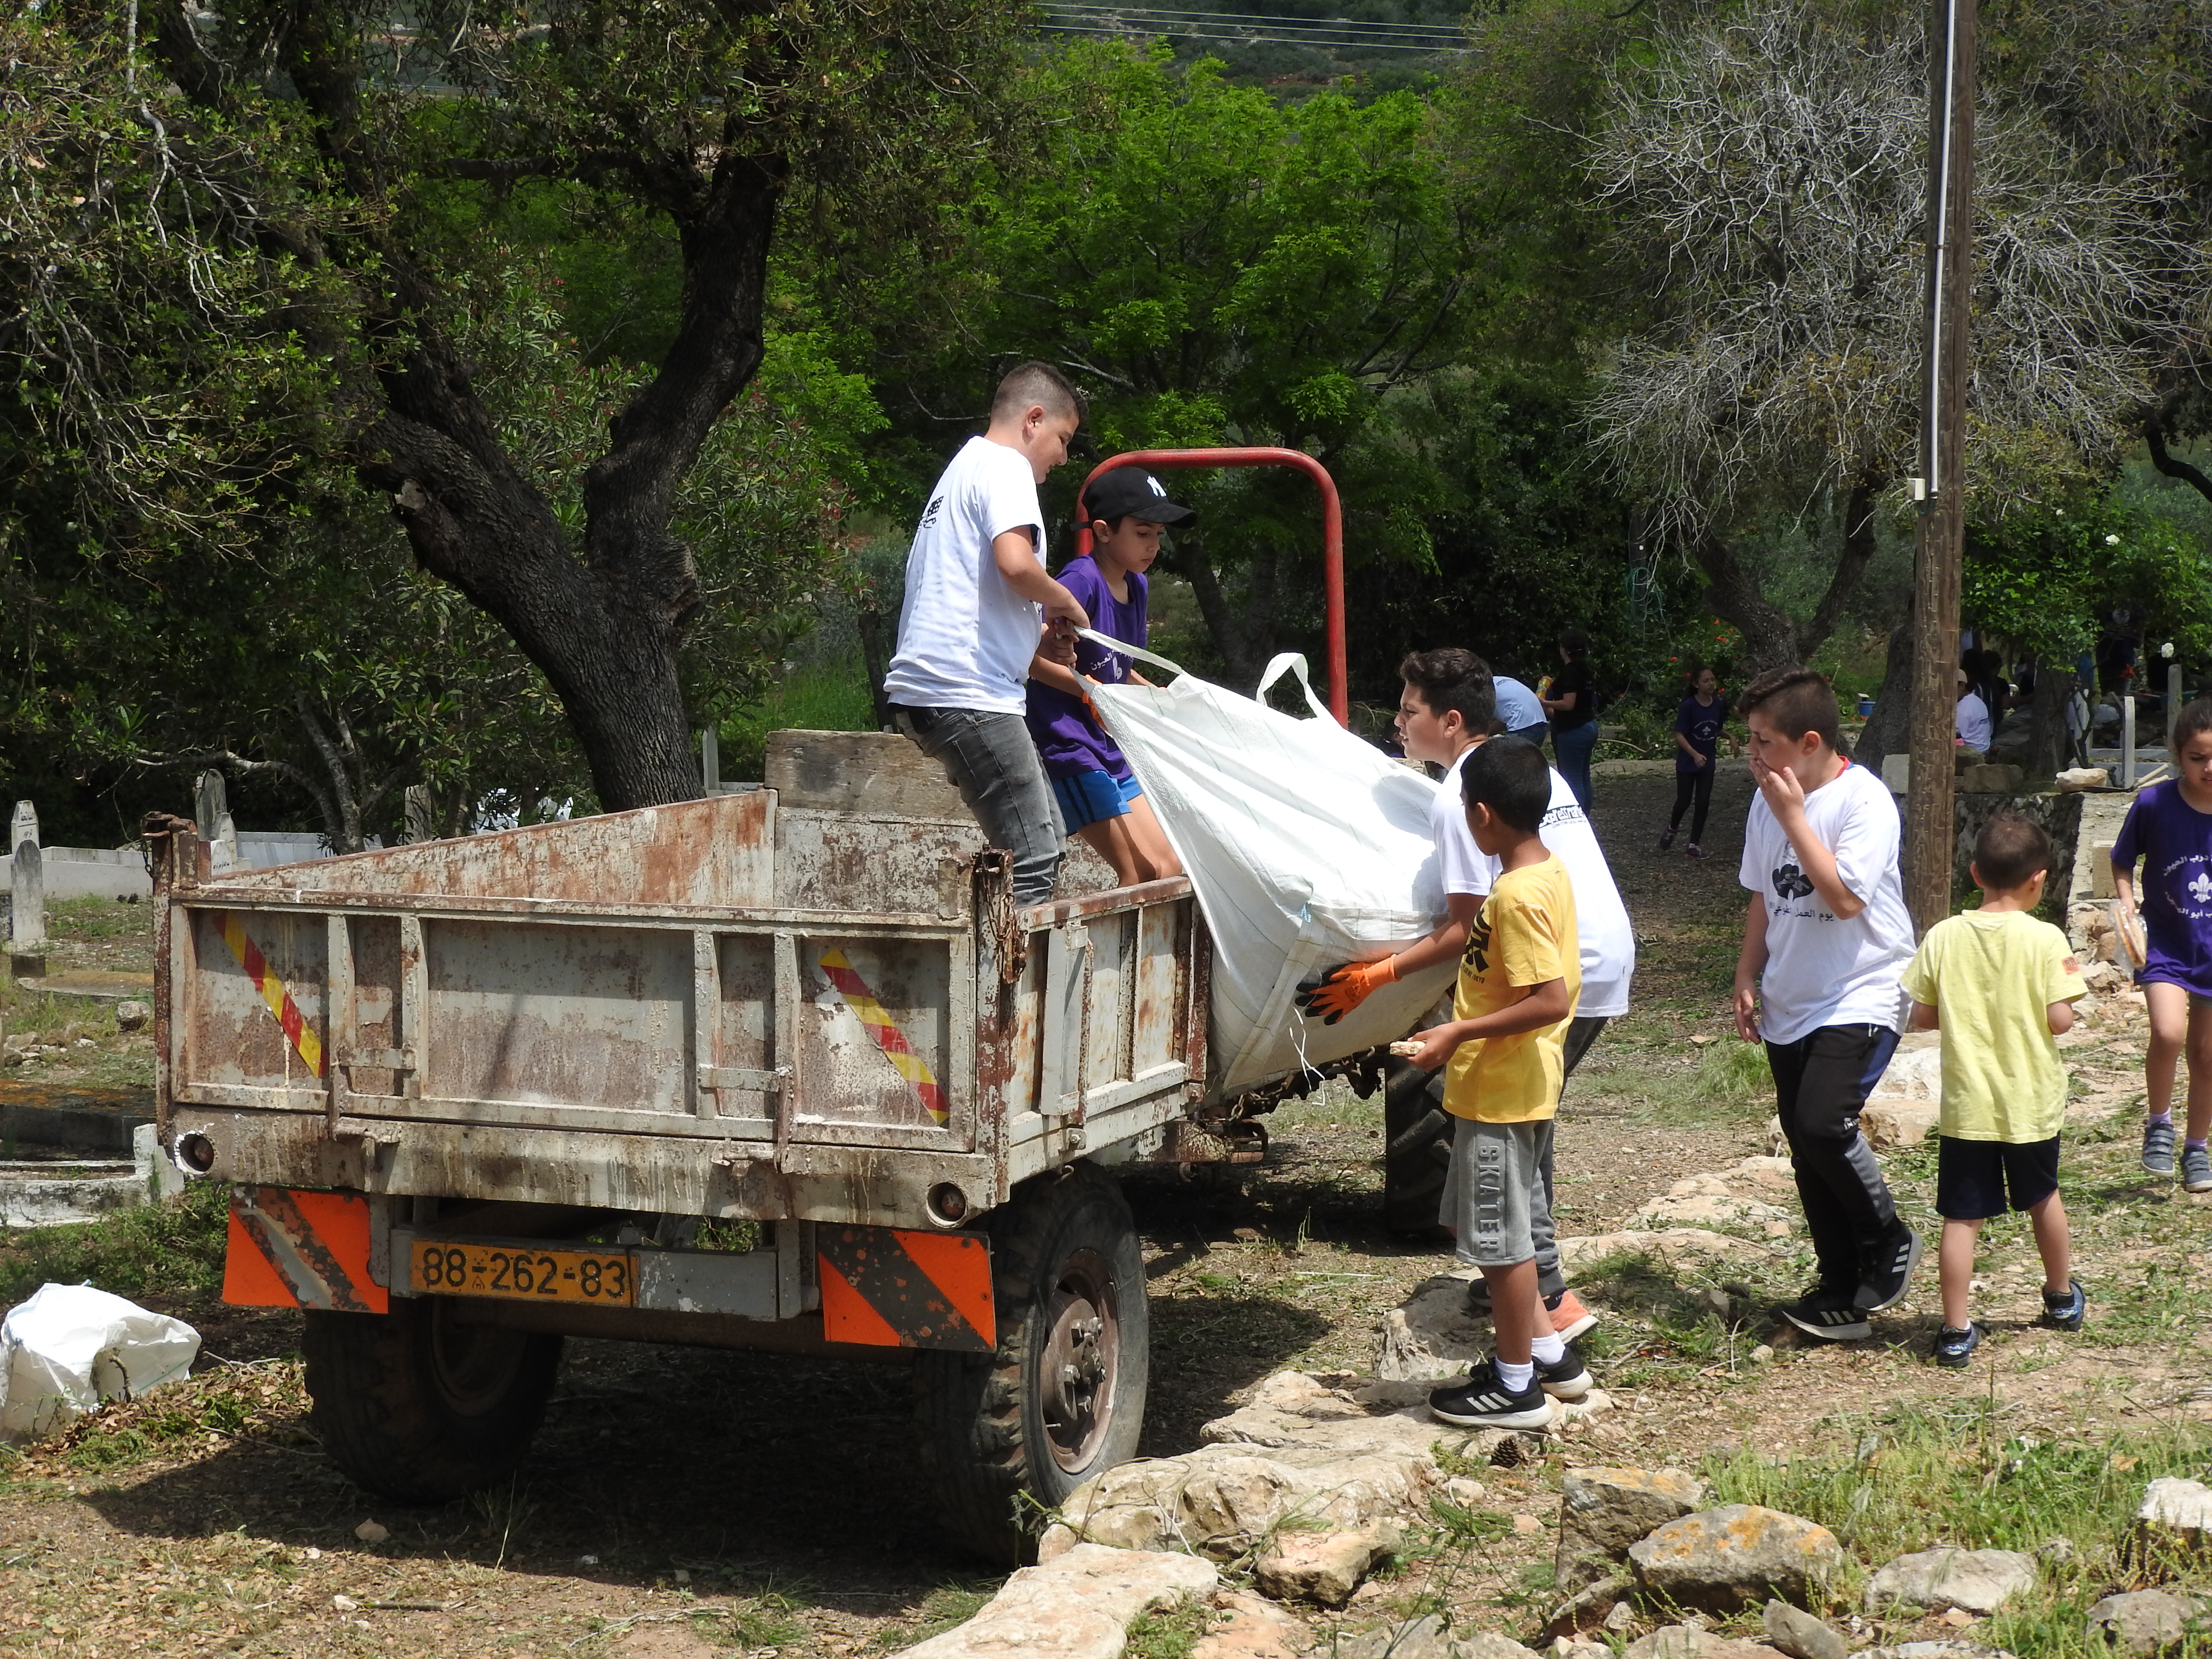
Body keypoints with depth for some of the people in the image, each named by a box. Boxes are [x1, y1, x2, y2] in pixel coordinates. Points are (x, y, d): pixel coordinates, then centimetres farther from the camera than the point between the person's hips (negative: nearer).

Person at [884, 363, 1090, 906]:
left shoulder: (966, 465, 26)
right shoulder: (1005, 466, -6)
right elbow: (1015, 562, -24)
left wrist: (1041, 632, 21)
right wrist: (1065, 602, -5)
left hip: (927, 687, 11)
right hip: (966, 693, -11)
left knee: (1047, 839, 14)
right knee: (1032, 861, -11)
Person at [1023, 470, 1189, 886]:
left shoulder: (1136, 586, 11)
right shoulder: (1082, 581, -16)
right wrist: (1088, 690, -26)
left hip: (1112, 750, 9)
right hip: (1069, 746, -9)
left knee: (1169, 869, 7)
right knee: (1140, 874, -12)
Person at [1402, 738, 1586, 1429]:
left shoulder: (1517, 895, -24)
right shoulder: (1549, 872, 5)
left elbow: (1551, 1000, -29)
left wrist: (1458, 1033, -25)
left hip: (1499, 1092, -10)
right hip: (1523, 1085, 10)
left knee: (1498, 1238, 3)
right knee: (1510, 1229, 21)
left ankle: (1516, 1386, 14)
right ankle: (1549, 1353, 32)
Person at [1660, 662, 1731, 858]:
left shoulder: (1718, 705, -3)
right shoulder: (1689, 706, -18)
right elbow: (1679, 735, -18)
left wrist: (1730, 738, -5)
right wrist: (1695, 754, -30)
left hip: (1708, 763, 4)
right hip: (1687, 763, -4)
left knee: (1703, 803, 2)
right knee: (1684, 801, 5)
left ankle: (1694, 845, 11)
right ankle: (1672, 829, 36)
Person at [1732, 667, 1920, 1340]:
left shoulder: (1865, 800, -16)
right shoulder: (1768, 800, 5)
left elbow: (1843, 897, -26)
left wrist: (1793, 816, -22)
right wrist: (1748, 977, 12)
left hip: (1861, 995, -7)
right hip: (1791, 1002, 7)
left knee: (1823, 1122, -23)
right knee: (1805, 1144, 9)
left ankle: (1891, 1241, 2)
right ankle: (1842, 1291, 20)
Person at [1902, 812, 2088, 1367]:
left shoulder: (1943, 936, -6)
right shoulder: (2045, 940, -12)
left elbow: (1922, 1017, -2)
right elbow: (2060, 1020, -14)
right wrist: (2047, 995, 6)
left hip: (1965, 1104, 0)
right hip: (2031, 1102, 0)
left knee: (1962, 1217, 4)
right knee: (2043, 1197, 23)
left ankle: (1956, 1331, 2)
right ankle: (2062, 1297, 42)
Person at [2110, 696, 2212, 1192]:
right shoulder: (2154, 804, -13)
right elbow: (2122, 863, 1)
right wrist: (2126, 899, -15)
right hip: (2165, 942, -2)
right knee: (2168, 1034, -23)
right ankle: (2158, 1123, 3)